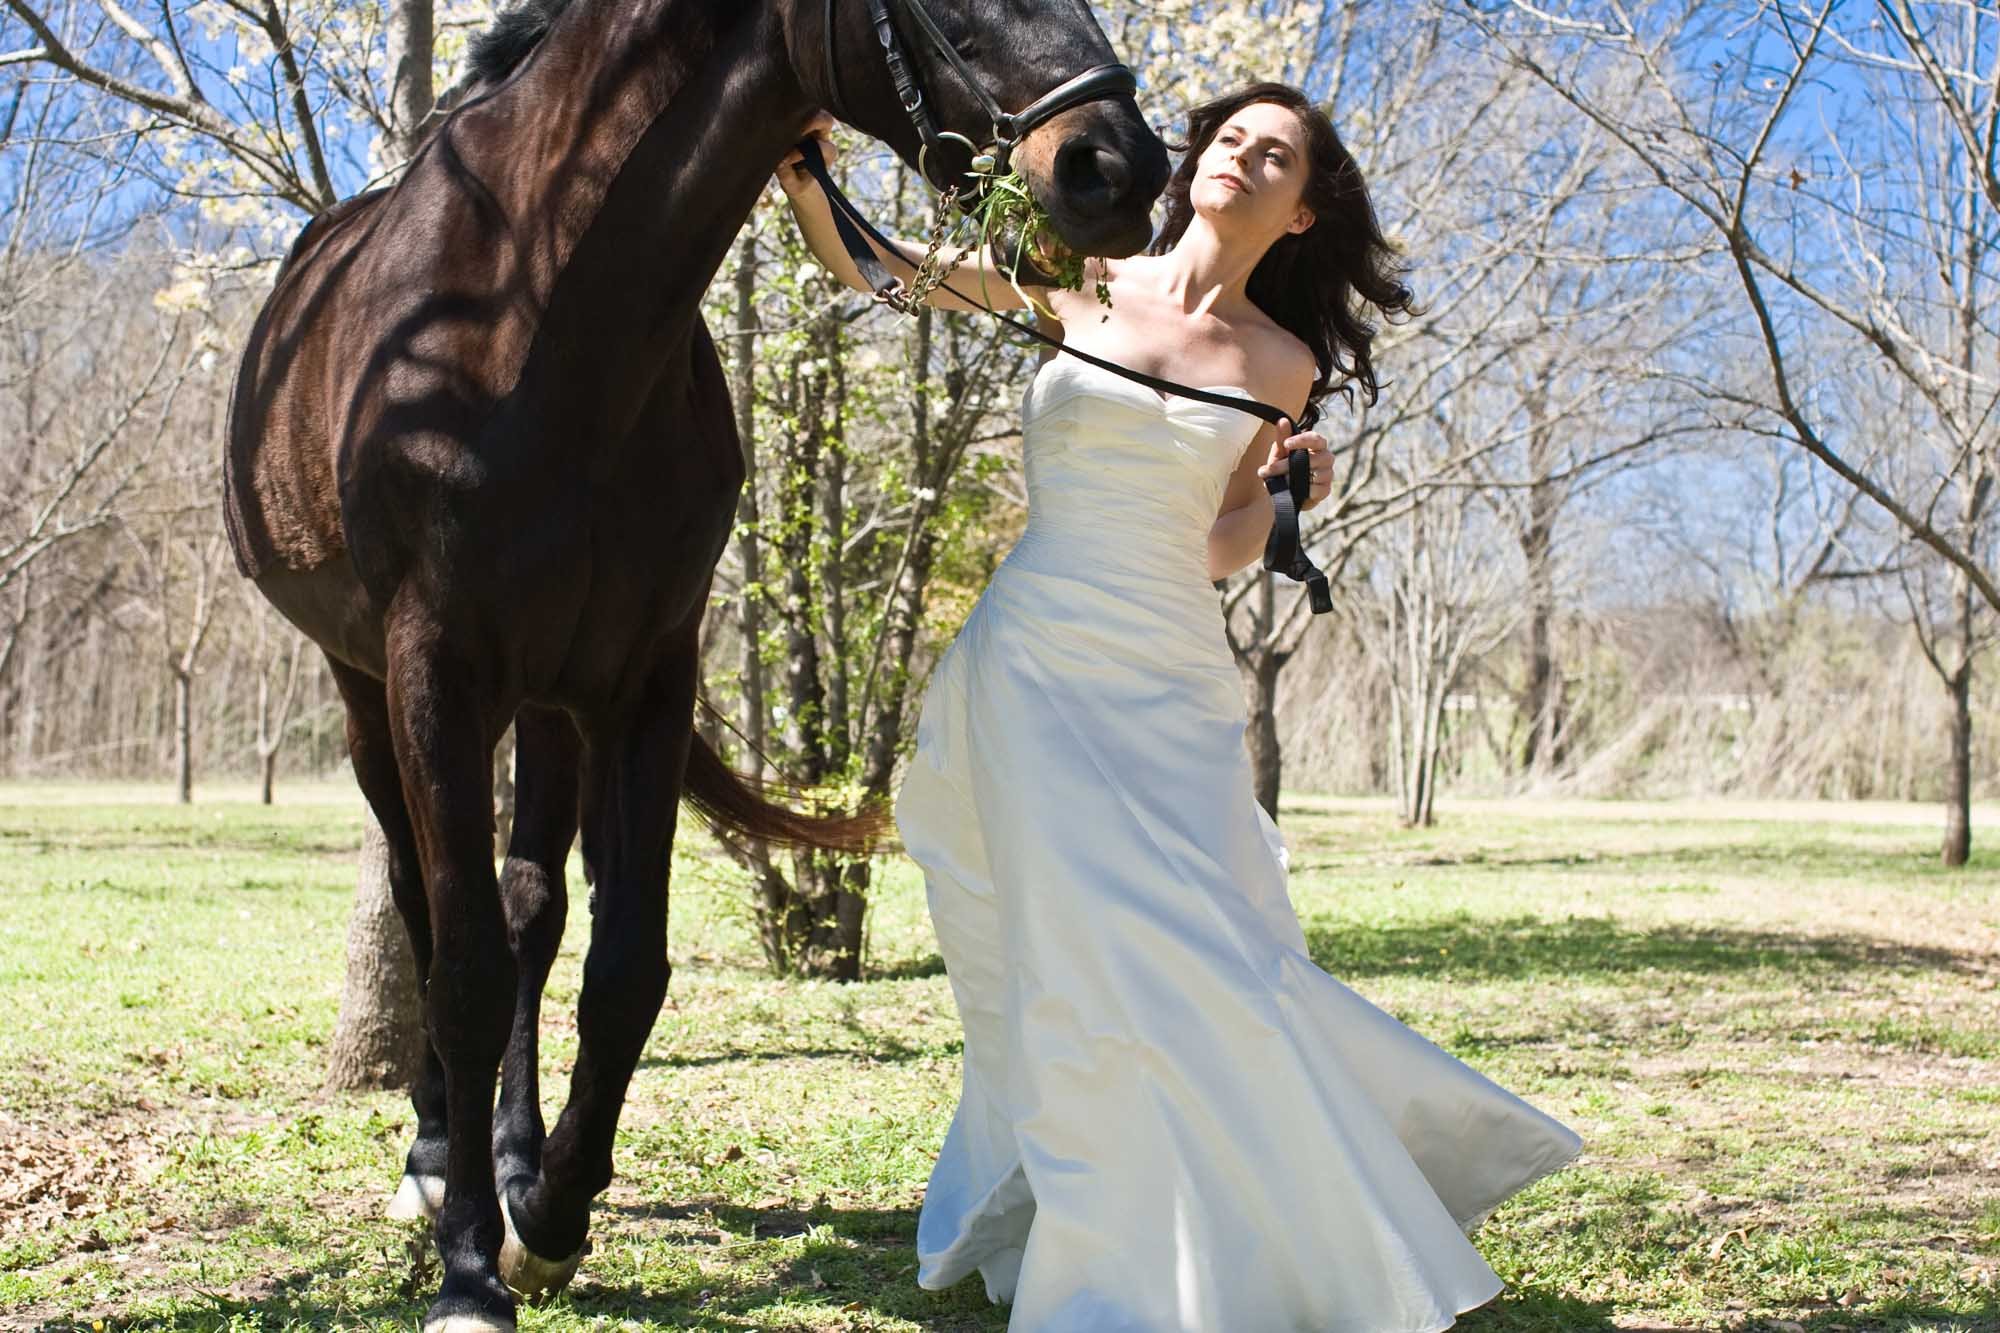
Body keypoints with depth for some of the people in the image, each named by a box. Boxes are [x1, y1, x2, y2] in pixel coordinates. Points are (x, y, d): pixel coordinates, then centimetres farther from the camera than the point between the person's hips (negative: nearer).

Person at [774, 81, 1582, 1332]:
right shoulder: (1081, 283, 3)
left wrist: (1288, 491, -7)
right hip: (1038, 665, -1)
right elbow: (870, 264, 6)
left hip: (1175, 684, 1)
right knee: (1081, 960, -6)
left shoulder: (1280, 366, 7)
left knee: (1209, 958, -2)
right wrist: (808, 179, -11)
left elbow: (1218, 551, 11)